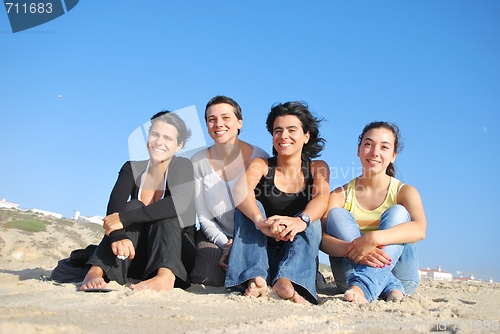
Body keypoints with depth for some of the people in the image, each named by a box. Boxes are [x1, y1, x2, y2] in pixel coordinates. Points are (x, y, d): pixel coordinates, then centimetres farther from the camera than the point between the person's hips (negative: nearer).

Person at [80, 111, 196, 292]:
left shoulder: (183, 167, -6)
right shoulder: (132, 169, 2)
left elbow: (179, 205, -27)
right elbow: (115, 206, -17)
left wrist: (124, 218, -32)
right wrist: (118, 235, -39)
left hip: (178, 254, -2)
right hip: (139, 255, 2)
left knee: (164, 213, -26)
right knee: (134, 206, -21)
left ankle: (166, 276, -48)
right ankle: (96, 271, -36)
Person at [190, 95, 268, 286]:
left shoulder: (259, 158, -13)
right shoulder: (198, 162, -6)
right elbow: (203, 216, -2)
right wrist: (225, 245, -13)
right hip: (216, 236, 2)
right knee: (207, 279, -19)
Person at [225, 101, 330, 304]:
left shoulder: (318, 168, 2)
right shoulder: (261, 165, -2)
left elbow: (321, 198, -20)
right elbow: (241, 190, -25)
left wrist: (301, 220, -43)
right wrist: (260, 221, -46)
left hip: (298, 257, 0)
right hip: (259, 253, 0)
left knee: (311, 219, -24)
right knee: (249, 207, -21)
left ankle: (287, 280, -42)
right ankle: (254, 277, -37)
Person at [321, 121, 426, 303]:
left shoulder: (404, 192, 0)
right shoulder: (340, 195, 1)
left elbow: (419, 229, -23)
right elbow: (322, 238, -15)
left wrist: (373, 238, -39)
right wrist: (351, 249, -38)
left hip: (399, 273, -1)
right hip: (351, 273, 1)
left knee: (397, 213, -20)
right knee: (336, 214, -16)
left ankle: (363, 285, -42)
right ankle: (389, 287, -29)